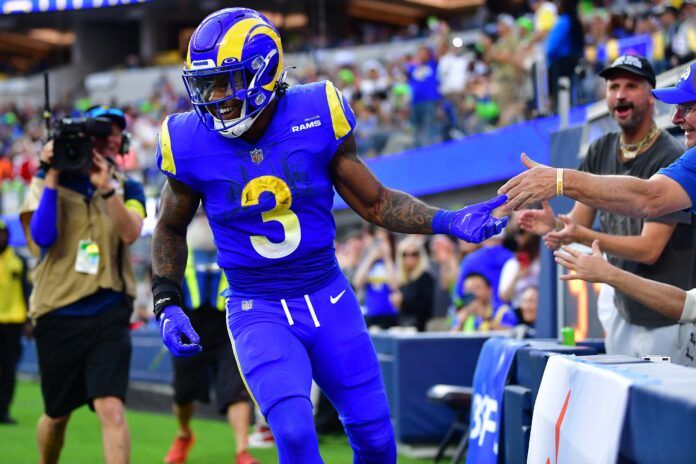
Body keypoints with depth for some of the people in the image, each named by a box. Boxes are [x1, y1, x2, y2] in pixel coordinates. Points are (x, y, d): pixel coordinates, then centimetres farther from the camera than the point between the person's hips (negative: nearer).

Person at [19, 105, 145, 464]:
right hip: (56, 313, 0)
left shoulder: (127, 188, 7)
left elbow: (130, 232, -13)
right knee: (57, 415, 13)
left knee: (111, 408, -17)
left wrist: (107, 188, -24)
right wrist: (52, 177, -15)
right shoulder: (48, 182, 3)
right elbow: (41, 236, -13)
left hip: (108, 314, 0)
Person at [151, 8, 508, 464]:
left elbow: (374, 202, 1)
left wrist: (447, 221, -13)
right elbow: (171, 229, 8)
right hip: (259, 314, -2)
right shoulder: (192, 144, -12)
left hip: (328, 299, 2)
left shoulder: (316, 117, -12)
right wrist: (166, 304, -4)